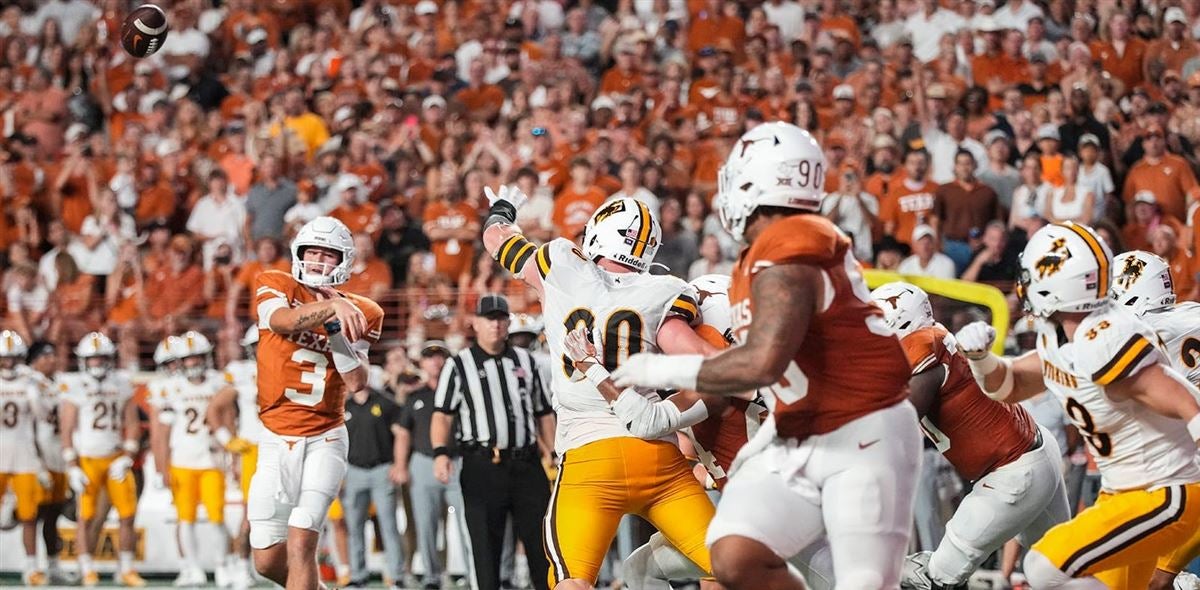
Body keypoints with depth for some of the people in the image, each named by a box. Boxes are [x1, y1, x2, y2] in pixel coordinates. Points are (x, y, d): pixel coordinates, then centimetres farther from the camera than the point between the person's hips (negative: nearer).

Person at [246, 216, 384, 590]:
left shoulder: (360, 313, 3)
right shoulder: (275, 287, 0)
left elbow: (357, 383, -8)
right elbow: (283, 321, -24)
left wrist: (336, 328, -15)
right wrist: (331, 306, -37)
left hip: (325, 440, -1)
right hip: (276, 442, 1)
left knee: (300, 545, -16)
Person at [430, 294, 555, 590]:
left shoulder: (525, 361, 16)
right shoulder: (459, 365, 4)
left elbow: (543, 414, 20)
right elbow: (442, 415, -4)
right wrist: (440, 452, -19)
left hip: (527, 463, 3)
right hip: (483, 466, -3)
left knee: (542, 538, 2)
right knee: (486, 543, -2)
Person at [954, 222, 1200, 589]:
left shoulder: (1105, 343, -27)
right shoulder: (1058, 338, 2)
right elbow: (1008, 387, 19)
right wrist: (979, 356, -1)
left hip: (1164, 497, -10)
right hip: (1123, 492, 10)